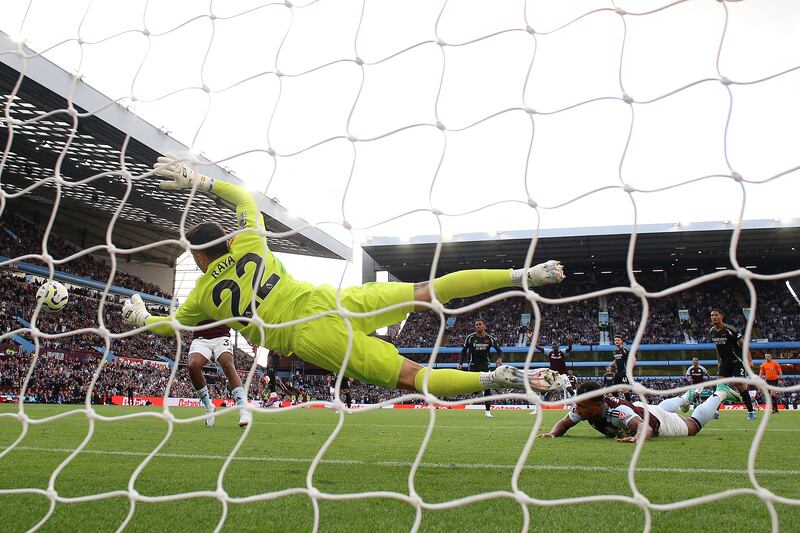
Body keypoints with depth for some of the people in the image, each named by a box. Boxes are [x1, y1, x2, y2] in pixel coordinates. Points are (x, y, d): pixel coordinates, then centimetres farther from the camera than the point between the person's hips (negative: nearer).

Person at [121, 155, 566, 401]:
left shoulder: (203, 296, 12)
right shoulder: (248, 244, 16)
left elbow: (162, 327, 30)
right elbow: (245, 198, 35)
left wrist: (139, 316, 49)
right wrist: (201, 182, 41)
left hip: (309, 340, -3)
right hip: (329, 300, 3)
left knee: (413, 376, -6)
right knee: (426, 291, 3)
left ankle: (497, 378, -27)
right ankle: (520, 275, -10)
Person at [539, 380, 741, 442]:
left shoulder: (617, 410, -50)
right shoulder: (582, 406, -32)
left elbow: (645, 426, -63)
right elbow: (565, 422, -20)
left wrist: (638, 438, -85)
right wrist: (553, 433, -41)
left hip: (657, 422, -6)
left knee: (693, 425, 24)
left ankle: (720, 393, 44)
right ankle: (684, 398, 67)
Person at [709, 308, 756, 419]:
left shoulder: (730, 330, -17)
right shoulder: (711, 331, 2)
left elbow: (743, 343, -13)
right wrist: (719, 362, 19)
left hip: (737, 362, -5)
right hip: (724, 362, 5)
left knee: (741, 386, -9)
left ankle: (751, 411, 4)